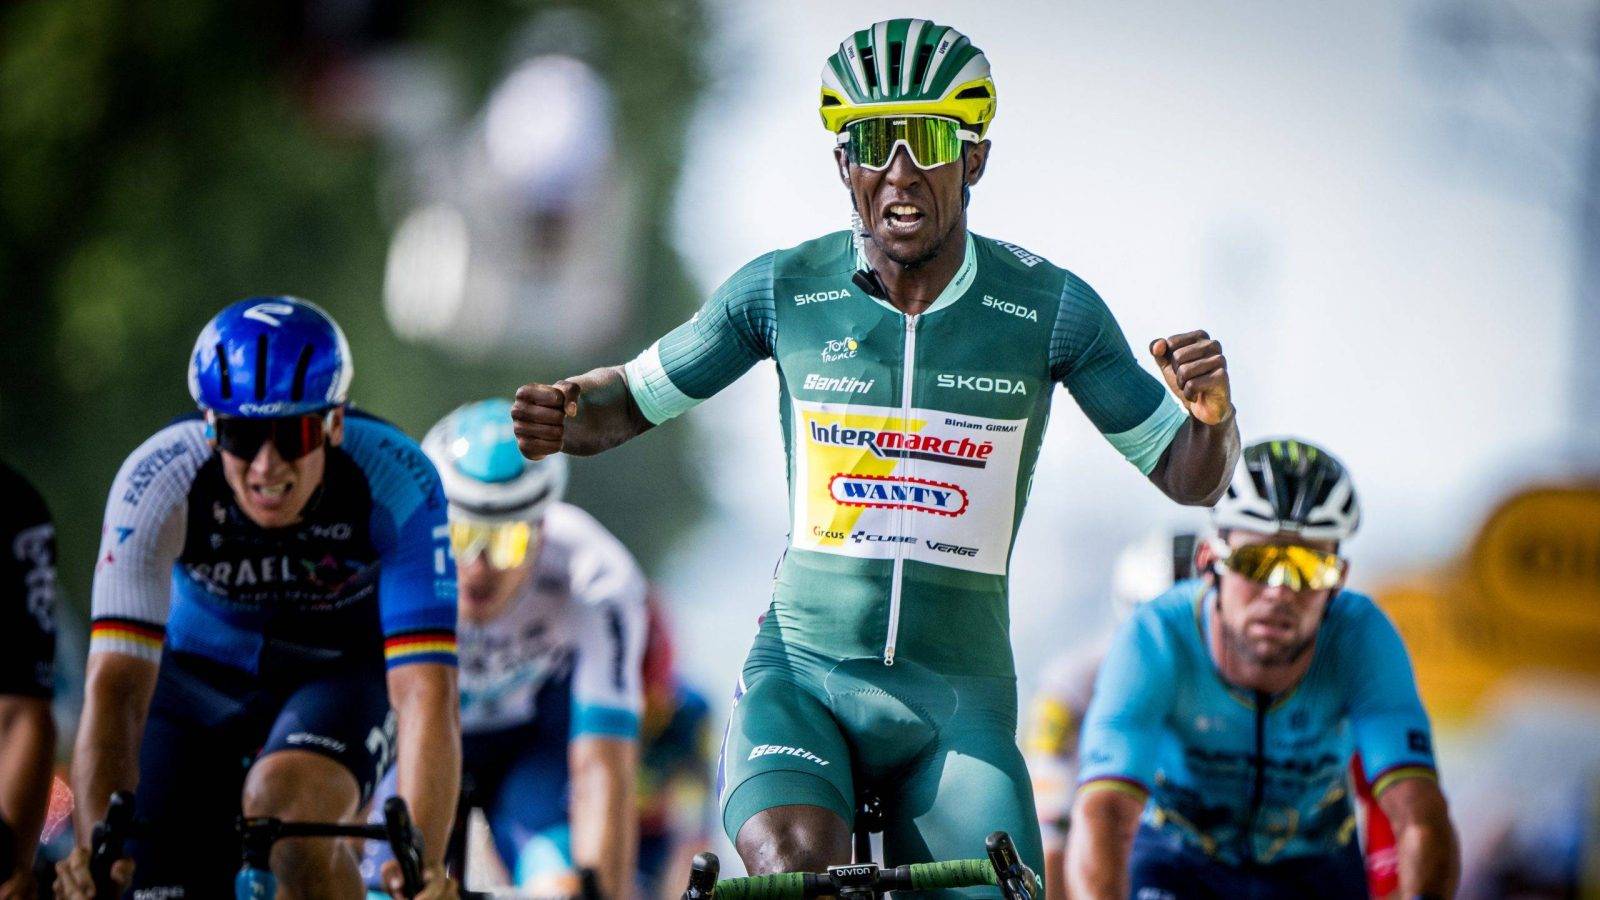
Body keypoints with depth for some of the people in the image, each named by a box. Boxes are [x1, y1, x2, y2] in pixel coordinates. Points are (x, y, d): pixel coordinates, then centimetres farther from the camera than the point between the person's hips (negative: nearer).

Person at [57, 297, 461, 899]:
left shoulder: (398, 481, -33)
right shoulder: (157, 481, -31)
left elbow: (426, 694, -39)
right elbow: (116, 685, -37)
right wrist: (99, 846, -52)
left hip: (347, 670, -2)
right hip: (201, 673, 2)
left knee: (283, 806, -33)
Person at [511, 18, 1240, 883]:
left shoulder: (1049, 308, -3)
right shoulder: (783, 290, -2)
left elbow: (1187, 478, 4)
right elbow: (631, 399, 10)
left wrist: (1212, 416, -19)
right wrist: (563, 416, -13)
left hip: (957, 703, 1)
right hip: (802, 675, -1)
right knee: (793, 876, -29)